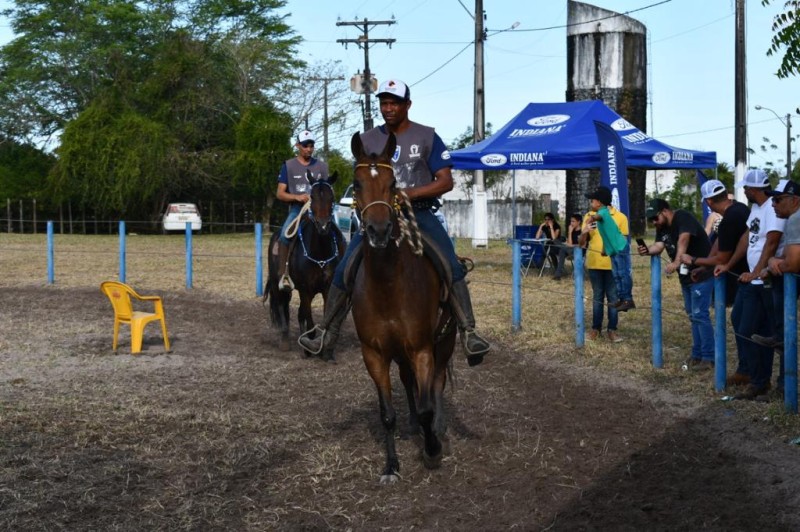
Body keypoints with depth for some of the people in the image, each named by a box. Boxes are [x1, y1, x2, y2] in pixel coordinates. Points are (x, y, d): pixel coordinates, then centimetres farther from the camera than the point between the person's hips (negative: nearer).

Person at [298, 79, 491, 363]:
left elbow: (446, 182, -5)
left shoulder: (426, 137, -1)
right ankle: (327, 332, 5)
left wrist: (409, 193, -18)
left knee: (451, 267, -23)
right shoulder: (368, 140, 7)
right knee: (344, 272, -8)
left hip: (419, 214, -2)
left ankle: (468, 334, -21)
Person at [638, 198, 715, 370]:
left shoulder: (683, 218, -20)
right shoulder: (662, 227, 7)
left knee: (699, 315, -11)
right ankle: (697, 354, 23)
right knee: (692, 315, 15)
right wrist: (648, 250, -27)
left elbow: (683, 240, -35)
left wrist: (676, 263, -47)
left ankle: (708, 358, -6)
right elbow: (658, 246, -5)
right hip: (685, 275, 10)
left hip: (701, 273, -10)